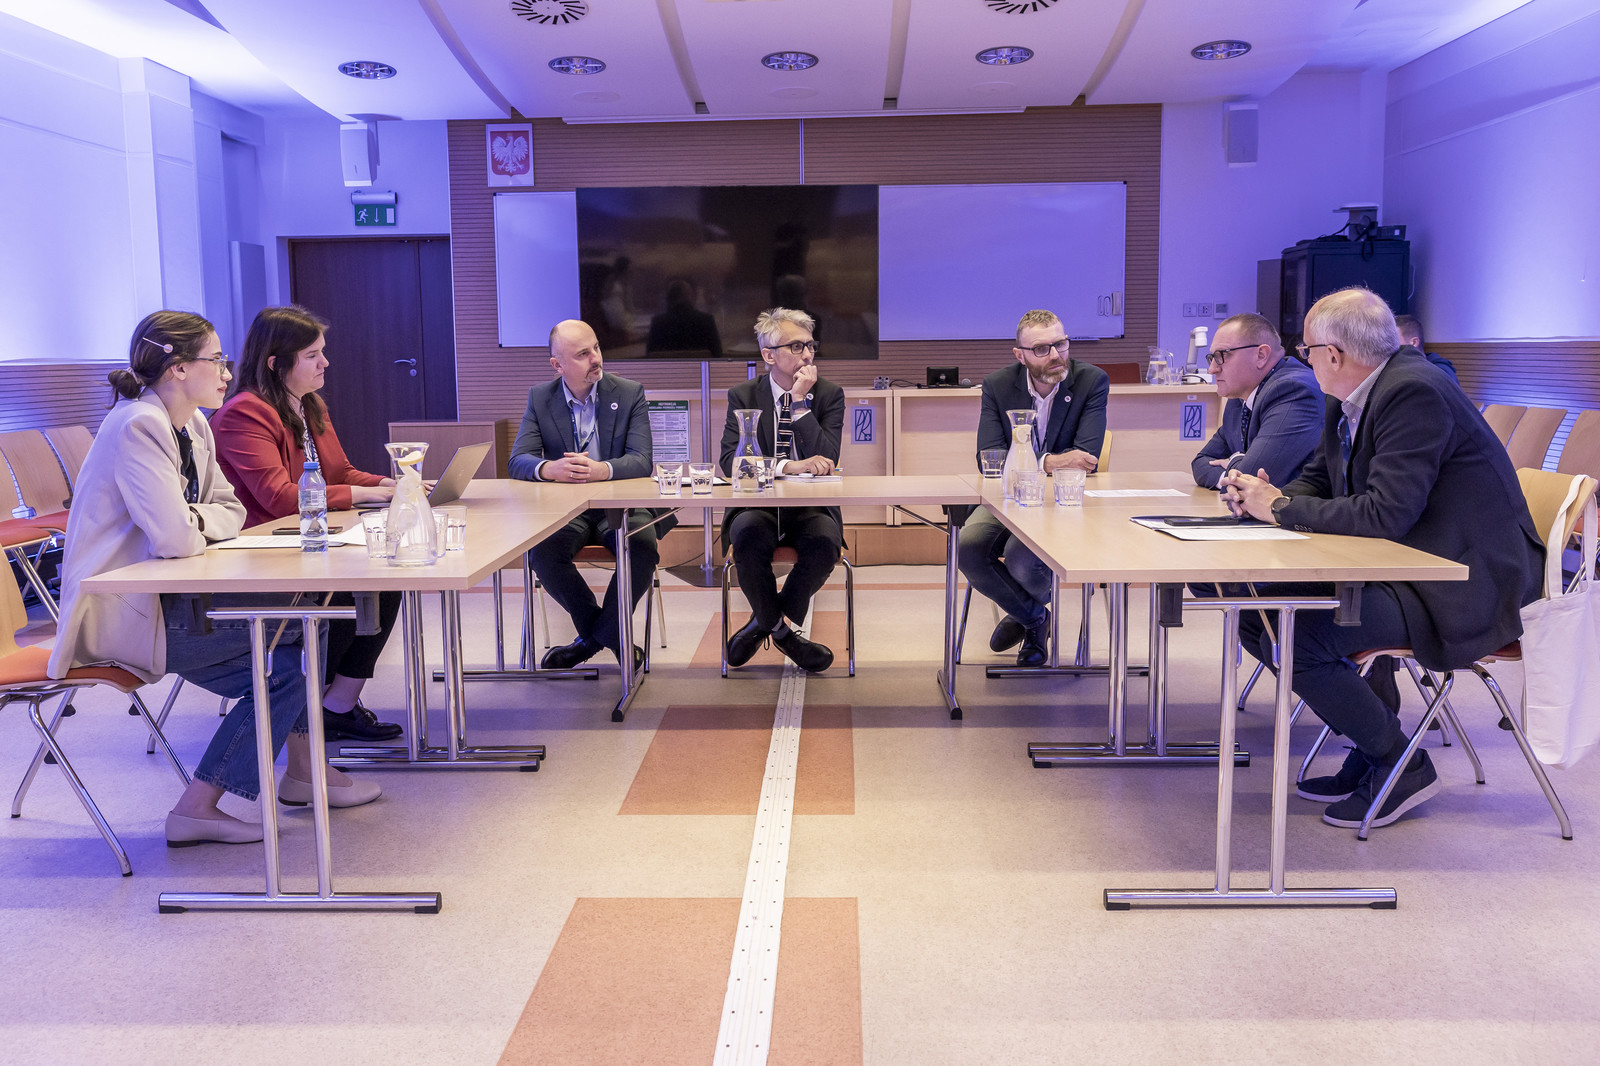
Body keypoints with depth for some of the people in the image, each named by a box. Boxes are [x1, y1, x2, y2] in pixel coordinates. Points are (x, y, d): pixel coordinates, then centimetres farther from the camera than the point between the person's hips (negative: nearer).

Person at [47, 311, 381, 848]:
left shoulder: (193, 427, 8)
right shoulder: (138, 427, -21)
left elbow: (231, 511, 10)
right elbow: (175, 538, -29)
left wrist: (193, 520, -11)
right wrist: (204, 524, -7)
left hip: (160, 598, 9)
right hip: (121, 612, -9)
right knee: (292, 617, -12)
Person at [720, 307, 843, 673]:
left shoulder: (829, 394, 4)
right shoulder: (743, 395, 4)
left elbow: (826, 462, -9)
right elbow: (730, 460, -9)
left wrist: (802, 401, -13)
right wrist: (789, 466, -23)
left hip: (811, 507, 1)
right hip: (757, 504, 0)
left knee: (825, 544, -32)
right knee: (748, 539, -33)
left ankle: (764, 622, -5)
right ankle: (783, 631, -6)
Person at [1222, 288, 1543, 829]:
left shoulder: (1415, 392, -21)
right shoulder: (1346, 399, 8)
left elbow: (1386, 514, -29)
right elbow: (1318, 480, 18)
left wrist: (1282, 507, -19)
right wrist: (1264, 496, -4)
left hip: (1464, 583, -10)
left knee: (1294, 637, -25)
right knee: (1254, 606, 3)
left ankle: (1401, 763, -1)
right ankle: (1375, 734, 14)